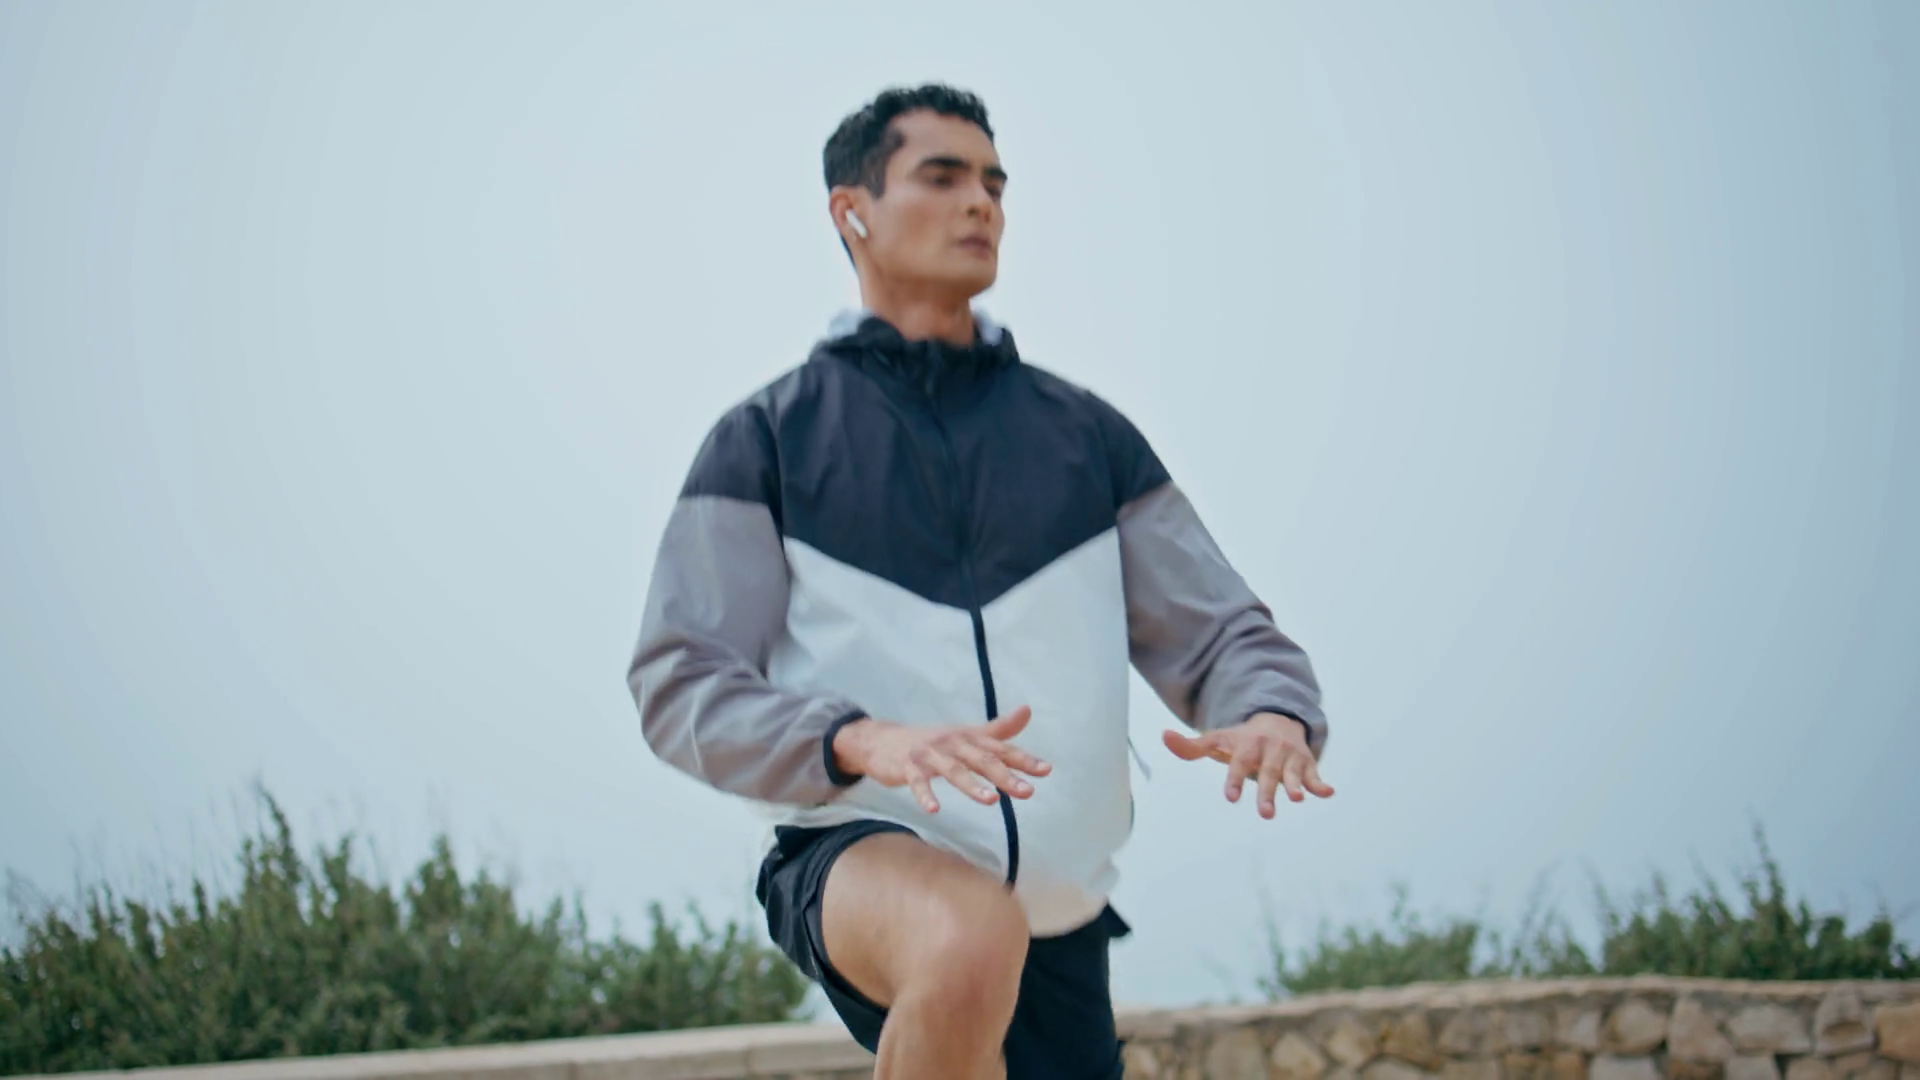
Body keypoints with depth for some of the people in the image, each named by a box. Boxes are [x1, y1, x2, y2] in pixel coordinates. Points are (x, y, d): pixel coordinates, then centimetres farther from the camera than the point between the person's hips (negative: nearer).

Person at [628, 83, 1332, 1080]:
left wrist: (1272, 717, -17)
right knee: (971, 941, -38)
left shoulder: (1085, 435, 14)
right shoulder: (768, 439, 5)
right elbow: (680, 687, -5)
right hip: (854, 869, -4)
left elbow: (1216, 634, 9)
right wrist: (863, 742, -25)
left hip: (1057, 919, 4)